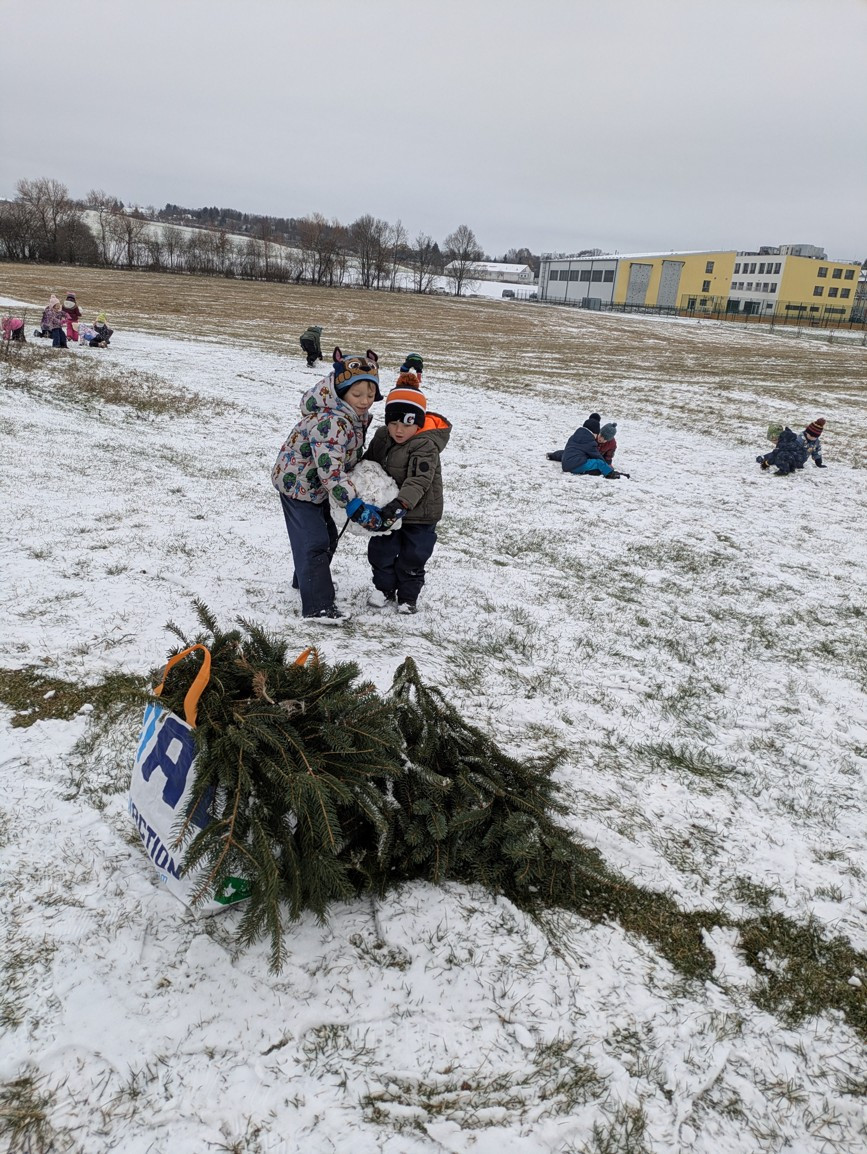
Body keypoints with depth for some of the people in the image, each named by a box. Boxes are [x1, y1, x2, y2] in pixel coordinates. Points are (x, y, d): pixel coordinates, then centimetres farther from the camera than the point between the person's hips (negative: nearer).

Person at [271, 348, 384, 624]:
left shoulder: (356, 416, -2)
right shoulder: (331, 421, -35)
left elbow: (351, 456, 12)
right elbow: (330, 469, -40)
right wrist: (354, 504, -41)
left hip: (315, 485, 10)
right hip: (298, 483, -10)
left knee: (327, 535, 22)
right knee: (314, 542, -10)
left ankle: (307, 579, 45)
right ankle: (318, 605, -2)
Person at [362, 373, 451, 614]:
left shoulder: (425, 446, -25)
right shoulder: (382, 436, -2)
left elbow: (420, 479, -35)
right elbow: (369, 461, 15)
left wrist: (402, 503, -48)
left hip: (419, 513, -6)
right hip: (388, 508, 6)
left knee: (412, 558, 7)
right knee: (381, 551, 13)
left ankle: (408, 596, 27)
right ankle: (384, 588, 34)